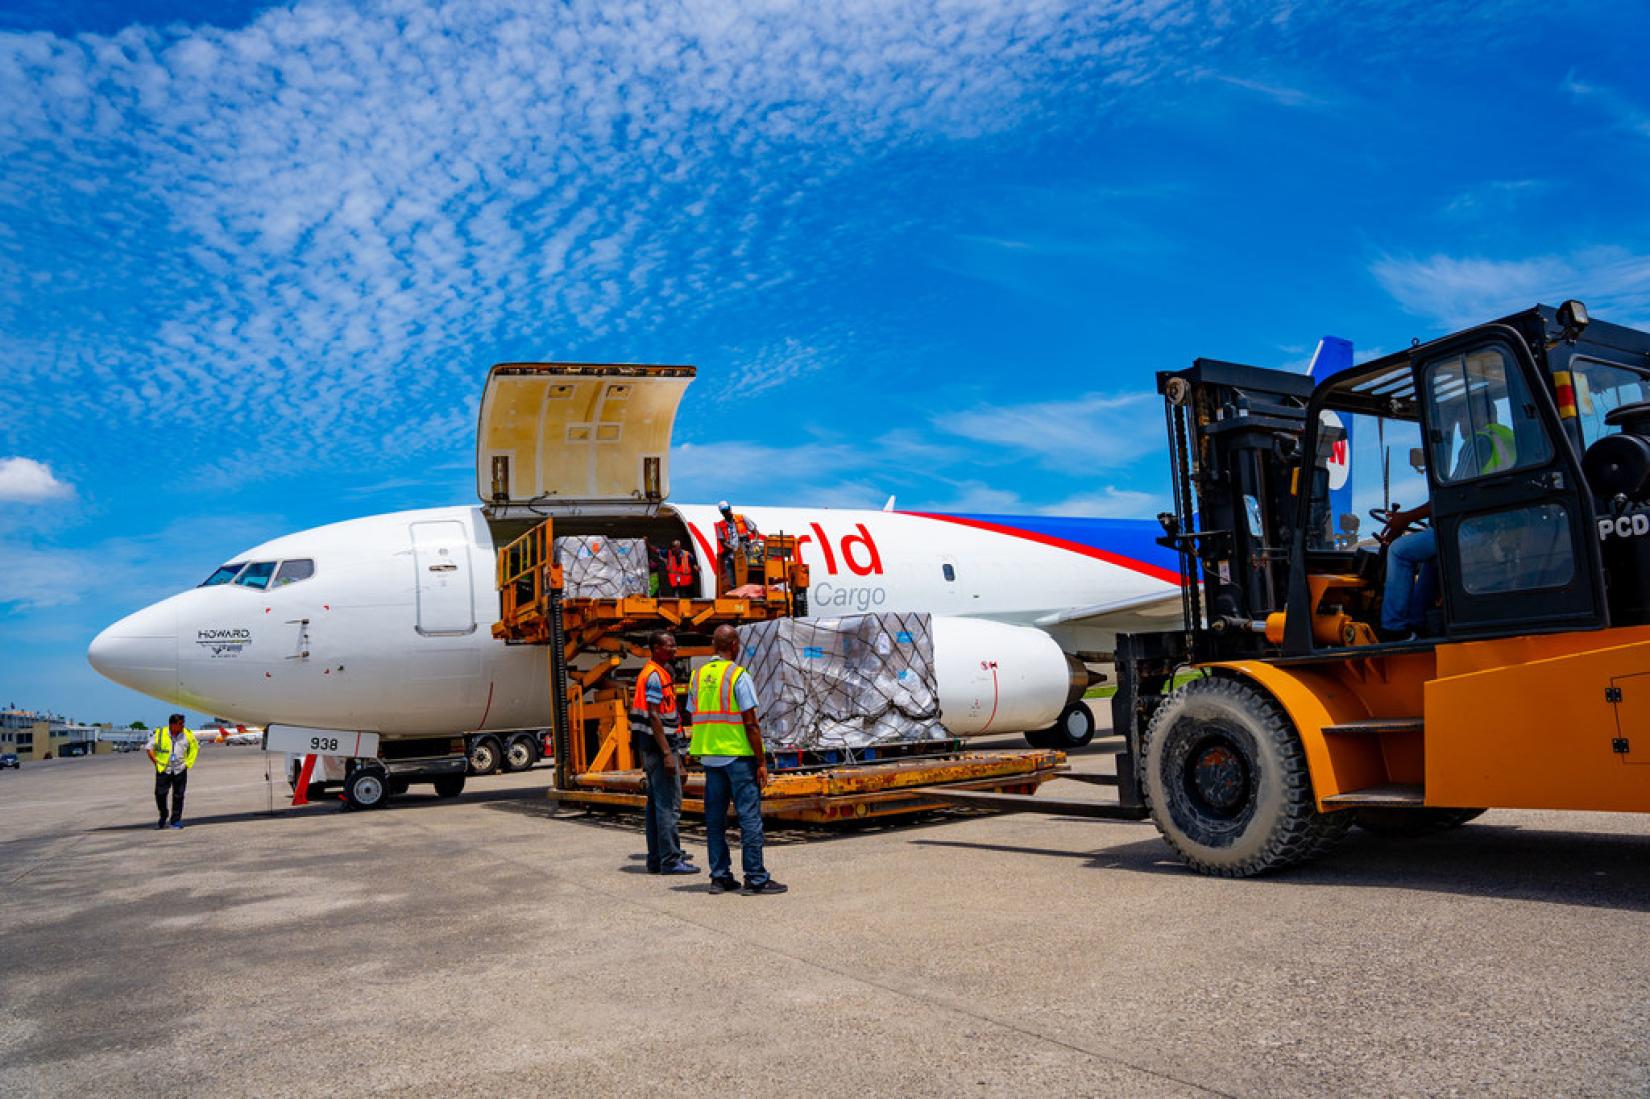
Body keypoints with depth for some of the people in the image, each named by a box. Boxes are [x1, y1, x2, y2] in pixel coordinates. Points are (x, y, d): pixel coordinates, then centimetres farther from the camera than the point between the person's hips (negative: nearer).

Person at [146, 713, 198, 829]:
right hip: (163, 770, -1)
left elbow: (195, 747, 15)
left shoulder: (188, 735, 1)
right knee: (160, 794, -3)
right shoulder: (160, 734, -5)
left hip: (180, 771, 1)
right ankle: (163, 817, 21)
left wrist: (188, 762, 8)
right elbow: (149, 748, 4)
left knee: (178, 796, 2)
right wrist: (156, 762, -2)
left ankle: (176, 821, 11)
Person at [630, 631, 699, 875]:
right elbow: (653, 717, -21)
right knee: (669, 803, -9)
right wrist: (667, 753, -24)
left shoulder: (660, 673, 18)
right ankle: (670, 861, -6)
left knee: (657, 802, 13)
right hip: (658, 745, -11)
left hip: (655, 746, 11)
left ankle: (656, 859, 19)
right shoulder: (655, 675, -14)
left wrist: (677, 750, 24)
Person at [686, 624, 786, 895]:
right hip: (739, 755, -6)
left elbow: (696, 719, 11)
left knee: (715, 818, 10)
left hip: (709, 756, 7)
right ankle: (755, 879, -1)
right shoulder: (738, 676, -11)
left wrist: (704, 755, 18)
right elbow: (751, 724, -13)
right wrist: (762, 762, -9)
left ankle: (720, 877, 14)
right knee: (749, 817, -2)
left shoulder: (697, 676, 8)